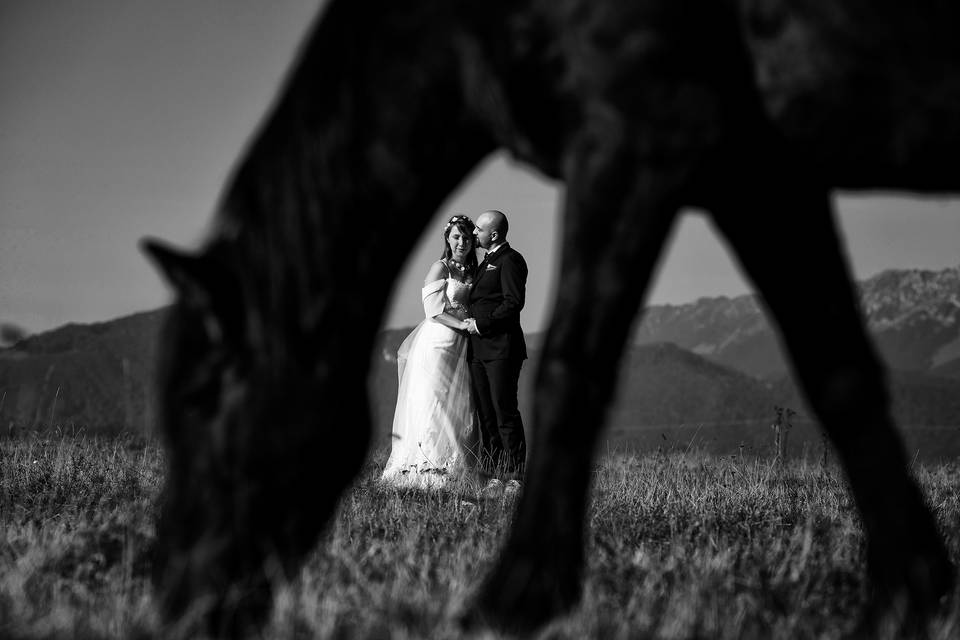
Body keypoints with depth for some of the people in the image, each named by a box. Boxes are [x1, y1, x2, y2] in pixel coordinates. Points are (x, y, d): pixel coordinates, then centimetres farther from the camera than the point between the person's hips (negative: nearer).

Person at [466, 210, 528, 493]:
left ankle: (516, 478, -8)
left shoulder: (510, 260, -7)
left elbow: (514, 302, -17)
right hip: (479, 349, 9)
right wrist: (471, 321, 8)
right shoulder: (486, 263, 23)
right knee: (486, 416, 6)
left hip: (501, 349, -9)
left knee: (505, 413, -9)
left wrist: (482, 324, -15)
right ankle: (495, 477, 7)